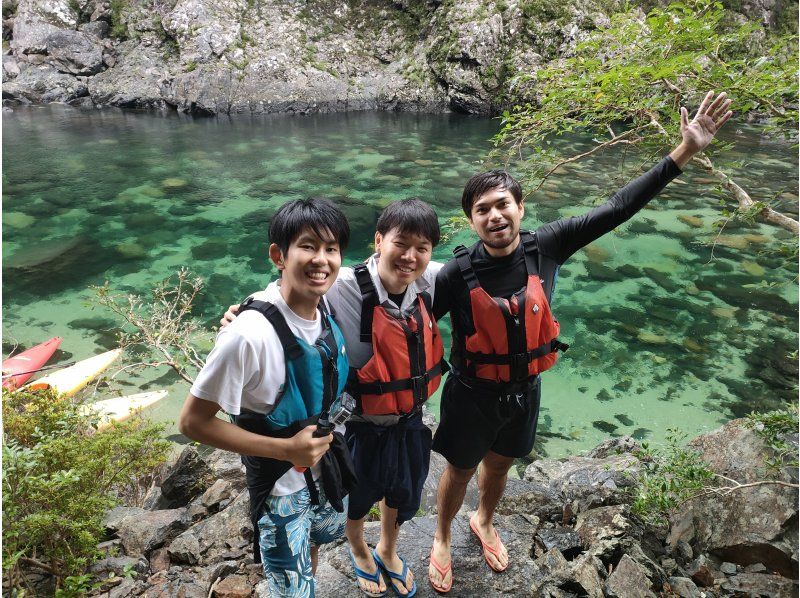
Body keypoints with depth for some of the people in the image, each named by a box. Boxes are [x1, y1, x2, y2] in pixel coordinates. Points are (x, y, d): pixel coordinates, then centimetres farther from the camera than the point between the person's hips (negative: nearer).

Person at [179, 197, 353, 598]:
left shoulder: (328, 307, -12)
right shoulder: (251, 334, -33)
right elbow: (193, 421, -24)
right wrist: (284, 449, -26)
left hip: (326, 464, 6)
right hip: (281, 485, -6)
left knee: (314, 545, 32)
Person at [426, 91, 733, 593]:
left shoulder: (545, 247, -17)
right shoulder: (457, 274, -24)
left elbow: (617, 209, -15)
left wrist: (686, 151, -16)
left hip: (525, 391, 4)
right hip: (473, 395, -3)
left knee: (500, 465, 27)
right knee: (460, 471, 18)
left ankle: (485, 522, 58)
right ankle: (442, 538, 48)